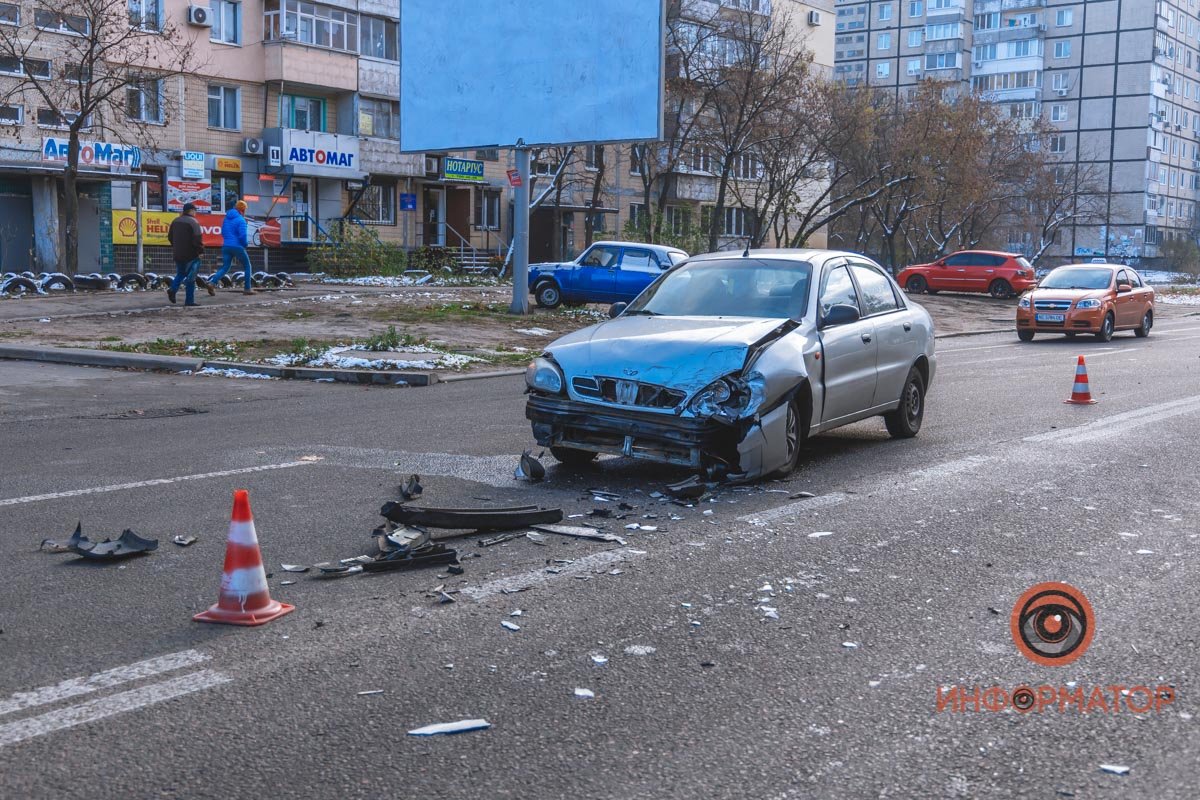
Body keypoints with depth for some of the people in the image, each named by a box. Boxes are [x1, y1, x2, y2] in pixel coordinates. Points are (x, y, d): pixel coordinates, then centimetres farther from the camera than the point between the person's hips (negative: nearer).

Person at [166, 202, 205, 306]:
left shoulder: (175, 221, 9)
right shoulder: (193, 222, -14)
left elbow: (170, 236, 16)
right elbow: (197, 239, -21)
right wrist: (200, 251, -10)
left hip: (177, 254, 7)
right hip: (190, 255, -7)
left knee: (180, 273, 23)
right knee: (191, 278, 1)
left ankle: (173, 289, -1)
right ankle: (189, 301, 2)